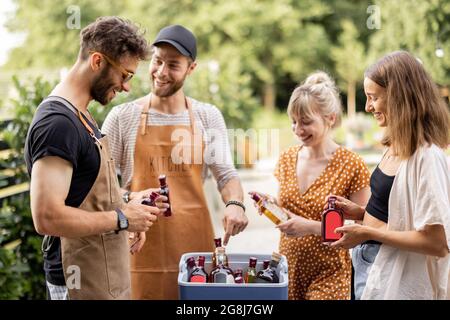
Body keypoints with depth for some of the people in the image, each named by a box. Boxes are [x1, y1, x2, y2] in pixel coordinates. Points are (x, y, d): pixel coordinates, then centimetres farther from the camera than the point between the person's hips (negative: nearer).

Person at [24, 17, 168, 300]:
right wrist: (121, 219, -19)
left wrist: (128, 203, 6)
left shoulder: (79, 116, 10)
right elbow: (47, 217, -27)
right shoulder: (57, 123, -21)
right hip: (84, 282, -9)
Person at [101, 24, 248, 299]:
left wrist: (235, 203, -14)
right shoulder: (122, 117, -1)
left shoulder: (208, 117, 3)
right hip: (142, 248, -1)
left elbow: (226, 173, 7)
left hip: (196, 244, 2)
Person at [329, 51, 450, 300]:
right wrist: (359, 212, 2)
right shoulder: (396, 147, 5)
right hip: (369, 261, 8)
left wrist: (367, 233, -19)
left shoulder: (426, 156, -22)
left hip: (397, 279, -8)